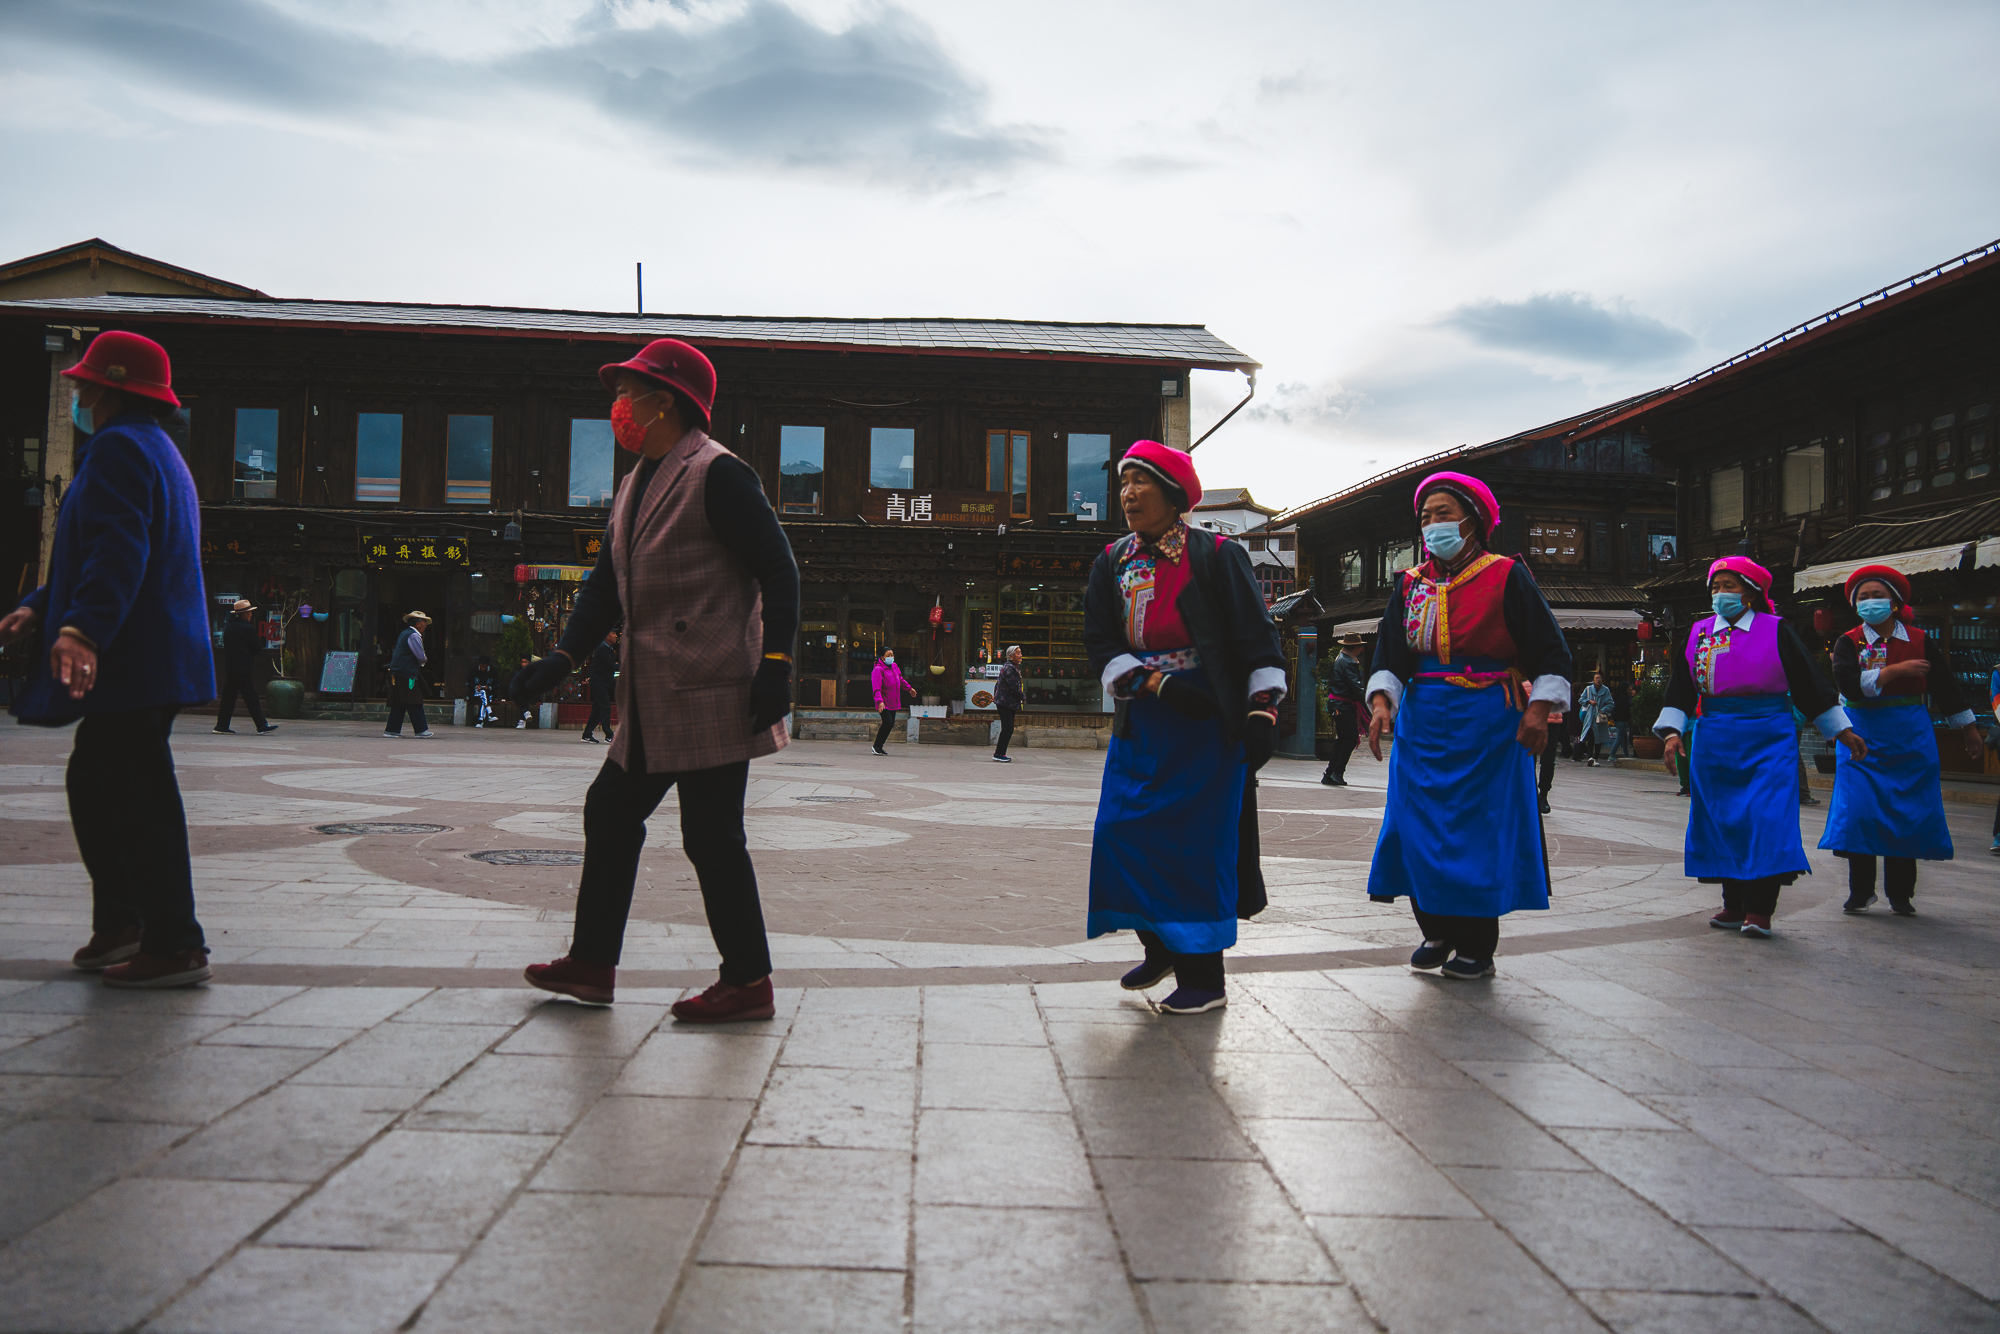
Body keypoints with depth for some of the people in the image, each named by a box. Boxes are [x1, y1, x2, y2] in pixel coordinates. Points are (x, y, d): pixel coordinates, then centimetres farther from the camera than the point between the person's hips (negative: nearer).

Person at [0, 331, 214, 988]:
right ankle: (119, 924, 26)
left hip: (131, 660, -11)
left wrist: (83, 628, -38)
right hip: (145, 662, 11)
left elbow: (119, 551, -27)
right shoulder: (156, 450, 23)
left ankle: (175, 946, -5)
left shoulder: (118, 446, -11)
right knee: (93, 786, 19)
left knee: (143, 799, -8)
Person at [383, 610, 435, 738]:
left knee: (399, 704, 11)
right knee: (414, 703, -7)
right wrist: (424, 660, 7)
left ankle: (392, 730, 11)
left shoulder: (404, 633, 20)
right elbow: (421, 657, -15)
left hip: (397, 673, 10)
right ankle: (421, 731, -7)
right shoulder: (414, 635, -11)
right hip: (407, 675, -10)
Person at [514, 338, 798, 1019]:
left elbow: (778, 569, -14)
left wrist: (775, 662, -22)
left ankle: (748, 982, 5)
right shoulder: (636, 484, 19)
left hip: (710, 693, -10)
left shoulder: (716, 473, -9)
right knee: (609, 810, 14)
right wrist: (563, 657, 10)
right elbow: (607, 583, 21)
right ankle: (592, 962, 26)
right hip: (653, 697, 10)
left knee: (711, 836, -6)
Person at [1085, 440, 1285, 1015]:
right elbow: (1100, 644, 2)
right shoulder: (1112, 563, 9)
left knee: (1198, 841, -4)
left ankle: (1203, 978, 6)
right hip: (1140, 725, 5)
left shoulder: (1216, 556, -3)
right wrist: (1157, 684, -13)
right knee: (1123, 833, 3)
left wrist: (1262, 710, -14)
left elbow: (1257, 639, -5)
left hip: (1209, 725, -5)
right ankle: (1161, 949, 24)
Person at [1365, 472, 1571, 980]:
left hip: (1489, 722, -4)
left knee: (1481, 824, -2)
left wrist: (1538, 710, -15)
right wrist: (1382, 701, -15)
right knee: (1420, 823, 2)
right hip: (1422, 720, 4)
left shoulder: (1507, 577, -2)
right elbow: (1390, 653, 2)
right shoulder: (1410, 584, 10)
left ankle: (1477, 946, 10)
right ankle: (1437, 932, 19)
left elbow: (1551, 652, -3)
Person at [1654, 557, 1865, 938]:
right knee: (1722, 821, 5)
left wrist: (1843, 731, 8)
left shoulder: (1777, 631, 1)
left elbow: (1811, 685, 6)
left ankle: (1759, 910, -6)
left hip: (1769, 739, -3)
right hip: (1715, 742, 3)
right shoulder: (1697, 635, 9)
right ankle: (1734, 905, 16)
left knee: (1767, 820, -10)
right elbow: (1680, 691, 9)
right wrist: (1672, 732, -4)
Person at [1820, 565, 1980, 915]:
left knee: (1908, 813, 2)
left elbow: (1947, 688, 10)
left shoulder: (1921, 641, 3)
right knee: (1857, 811, -7)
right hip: (1862, 737, -1)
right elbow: (1850, 685, -18)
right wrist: (1895, 670, -23)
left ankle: (1900, 894, 14)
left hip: (1910, 738, 1)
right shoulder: (1848, 643, -2)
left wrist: (1970, 731, 15)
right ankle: (1860, 890, 7)